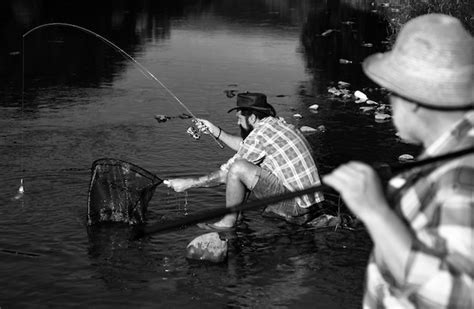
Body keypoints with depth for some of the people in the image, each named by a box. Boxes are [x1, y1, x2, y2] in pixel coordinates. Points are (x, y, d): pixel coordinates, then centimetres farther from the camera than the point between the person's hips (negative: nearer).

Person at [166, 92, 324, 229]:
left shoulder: (260, 135, -14)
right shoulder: (279, 124, 12)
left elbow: (224, 174, -8)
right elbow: (245, 147, 29)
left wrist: (189, 183, 1)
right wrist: (216, 131, 24)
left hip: (296, 205, -10)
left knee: (238, 168, -16)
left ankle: (229, 220, 2)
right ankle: (275, 210, 19)